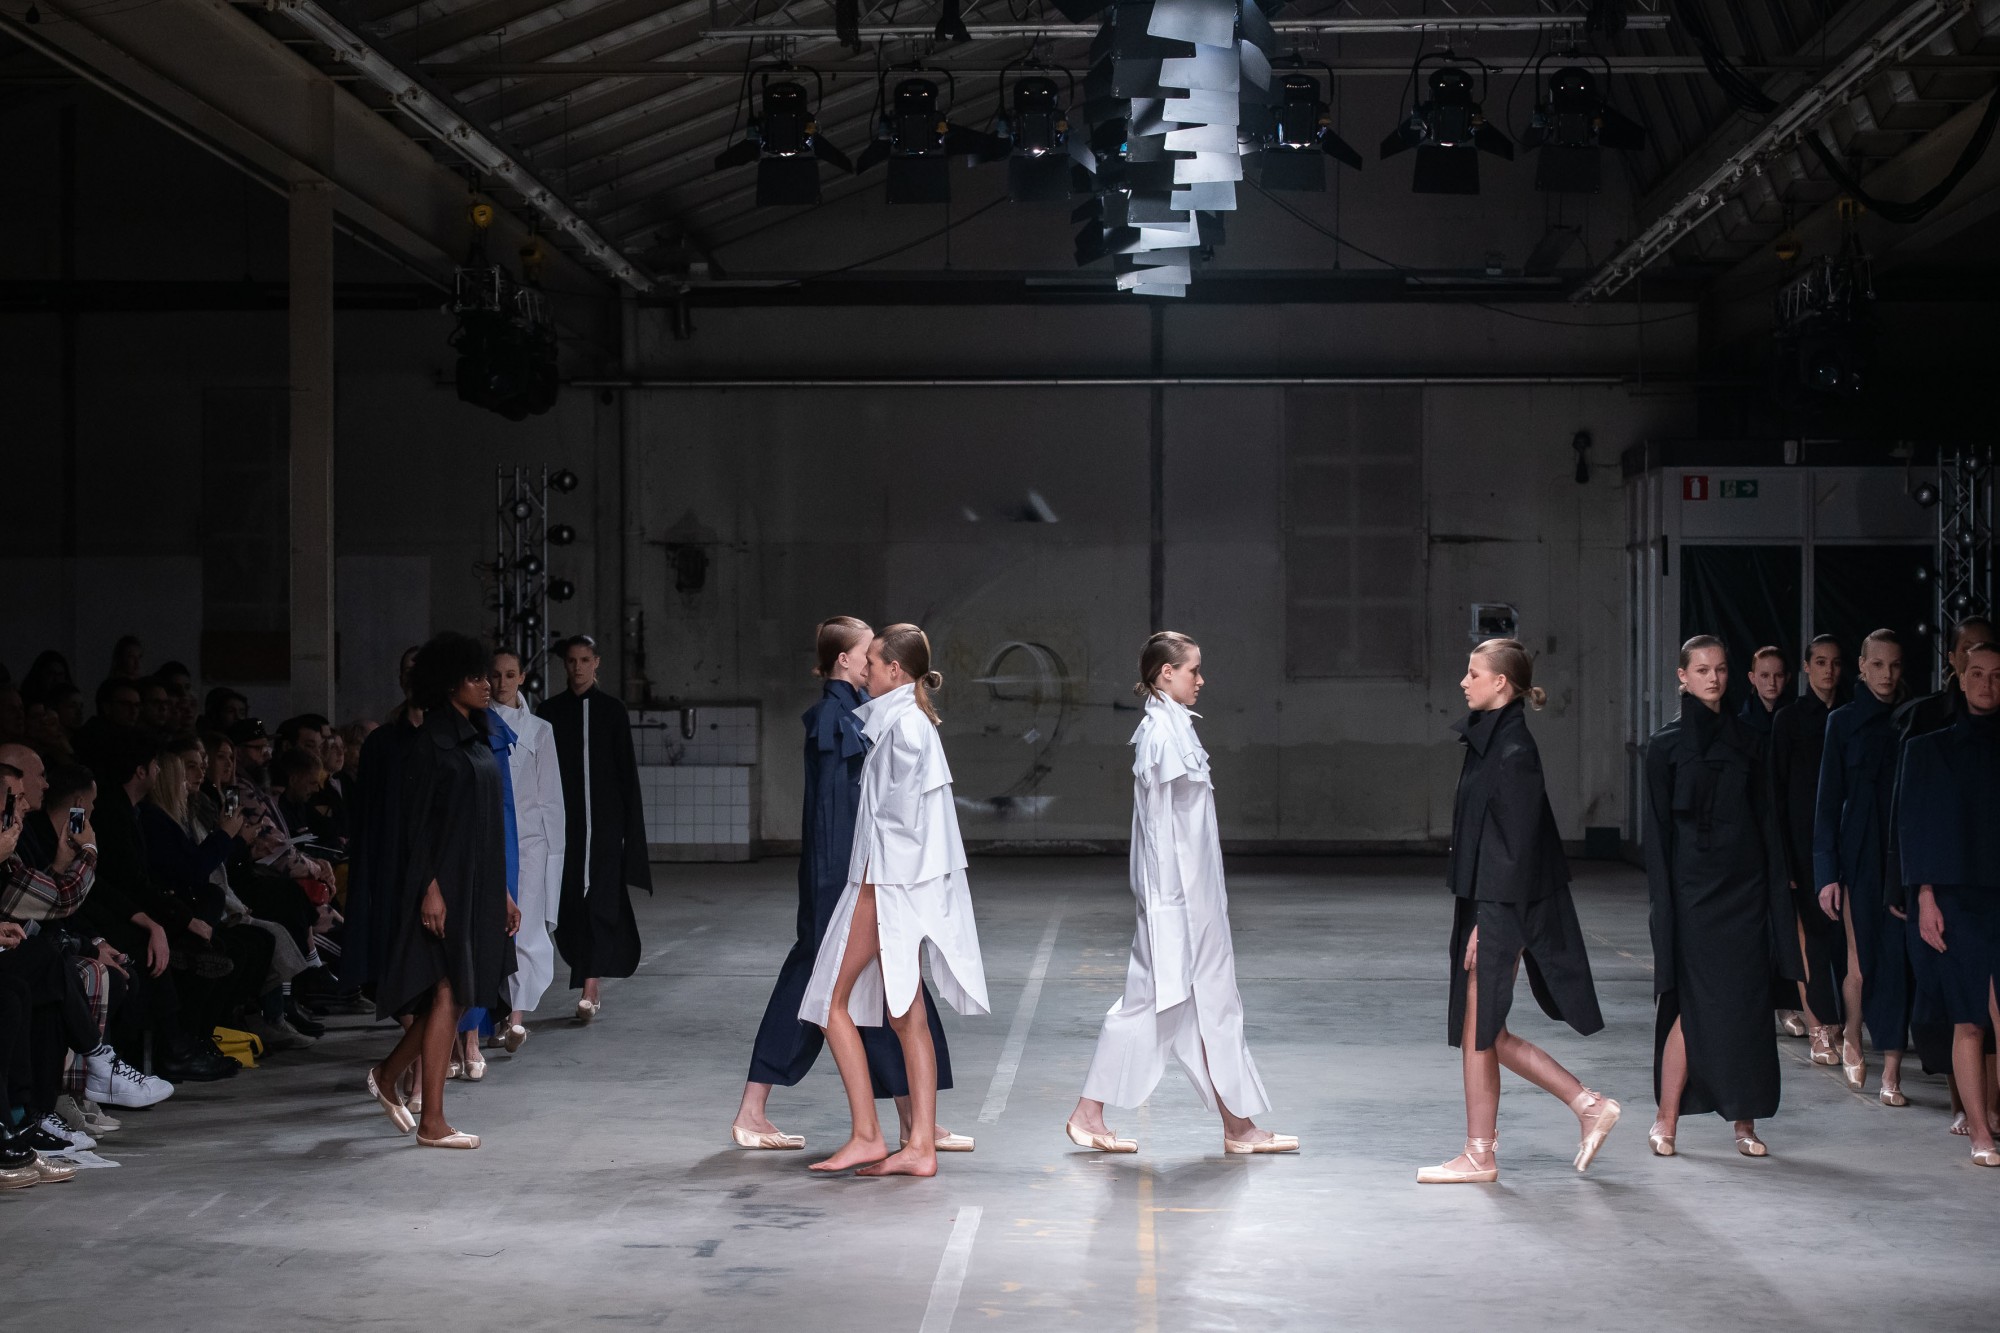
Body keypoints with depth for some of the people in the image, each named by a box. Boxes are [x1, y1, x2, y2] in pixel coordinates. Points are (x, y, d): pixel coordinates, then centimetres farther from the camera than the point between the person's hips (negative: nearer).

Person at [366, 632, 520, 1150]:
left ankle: (387, 1076, 28)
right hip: (444, 880, -9)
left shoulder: (475, 740, 14)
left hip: (479, 883, 9)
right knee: (447, 994, -5)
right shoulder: (431, 740, -11)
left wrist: (502, 891, 17)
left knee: (453, 995, 11)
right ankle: (432, 1122, 1)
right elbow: (416, 820, -15)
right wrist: (430, 887, -21)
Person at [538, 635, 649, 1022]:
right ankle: (594, 979, 25)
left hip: (604, 819, -2)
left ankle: (589, 989, -16)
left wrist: (631, 824, -3)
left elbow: (627, 770, 2)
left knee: (599, 898, -10)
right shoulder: (550, 711, 6)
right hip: (564, 819, 2)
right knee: (571, 900, 5)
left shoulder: (612, 710, 3)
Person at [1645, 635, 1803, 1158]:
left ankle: (1745, 1122, 7)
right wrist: (1664, 897, -8)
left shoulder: (1747, 741, 10)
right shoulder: (1666, 744, 0)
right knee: (1695, 1003, -8)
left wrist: (1776, 891, 4)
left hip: (1744, 884, 4)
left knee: (1746, 1003, 2)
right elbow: (1658, 827, -2)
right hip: (1693, 886, -3)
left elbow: (1767, 819, 11)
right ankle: (1667, 1121, -1)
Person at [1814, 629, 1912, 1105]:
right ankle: (1851, 1038, 27)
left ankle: (1891, 1070, 0)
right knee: (1861, 963, -1)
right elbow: (1828, 799, 1)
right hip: (1859, 855, -1)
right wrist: (1827, 872, -4)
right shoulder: (1844, 722, 2)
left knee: (1897, 959, -3)